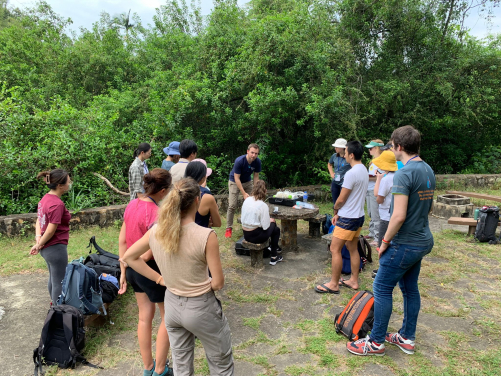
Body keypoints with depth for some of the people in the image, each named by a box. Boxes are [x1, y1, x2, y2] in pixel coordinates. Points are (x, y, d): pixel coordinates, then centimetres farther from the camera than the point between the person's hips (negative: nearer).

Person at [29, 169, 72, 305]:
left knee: (53, 277, 26)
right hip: (56, 248, -10)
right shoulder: (57, 204, -24)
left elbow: (39, 220, 8)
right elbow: (51, 230, -22)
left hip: (47, 248, 10)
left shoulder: (45, 198, 5)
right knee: (59, 282, 4)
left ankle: (54, 303, 44)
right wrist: (38, 245, -9)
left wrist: (38, 238, -5)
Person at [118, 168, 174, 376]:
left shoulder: (132, 205, -2)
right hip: (151, 270, -8)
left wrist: (124, 271, 9)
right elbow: (149, 253, -26)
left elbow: (122, 240, 4)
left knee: (145, 316, 22)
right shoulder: (155, 212, -26)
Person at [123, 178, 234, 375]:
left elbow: (128, 257, 4)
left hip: (172, 304, 5)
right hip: (201, 307, -5)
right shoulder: (206, 236, -26)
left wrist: (159, 278, 4)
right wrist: (202, 285, 3)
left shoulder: (156, 231, -11)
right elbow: (218, 283, -19)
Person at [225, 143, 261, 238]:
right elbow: (237, 178, -27)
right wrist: (244, 193, -30)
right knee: (232, 206, -11)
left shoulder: (257, 162, -18)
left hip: (248, 182, 4)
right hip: (235, 182, -4)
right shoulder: (239, 161, -31)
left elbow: (256, 176, -7)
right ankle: (229, 228, -1)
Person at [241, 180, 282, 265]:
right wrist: (270, 220, 6)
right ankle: (274, 257, 26)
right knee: (276, 229, 20)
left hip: (245, 234, 7)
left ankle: (275, 247, 45)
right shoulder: (263, 205, -20)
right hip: (255, 236, -7)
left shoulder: (247, 200, -1)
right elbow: (265, 227, -17)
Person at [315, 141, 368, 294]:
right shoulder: (364, 170, 8)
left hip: (348, 218, -10)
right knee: (353, 249, 17)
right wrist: (339, 213, 12)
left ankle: (333, 284, 8)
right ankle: (354, 281, 27)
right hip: (358, 215, 10)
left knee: (335, 249, -1)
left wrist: (335, 209, 4)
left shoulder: (351, 173, -22)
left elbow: (341, 199, -17)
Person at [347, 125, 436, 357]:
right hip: (422, 241, 9)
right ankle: (407, 338, 31)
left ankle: (376, 342, 15)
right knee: (410, 288, 18)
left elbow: (399, 215, -27)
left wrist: (386, 241, -14)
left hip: (404, 244, -9)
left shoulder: (404, 174, -22)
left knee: (382, 289, 3)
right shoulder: (428, 171, 7)